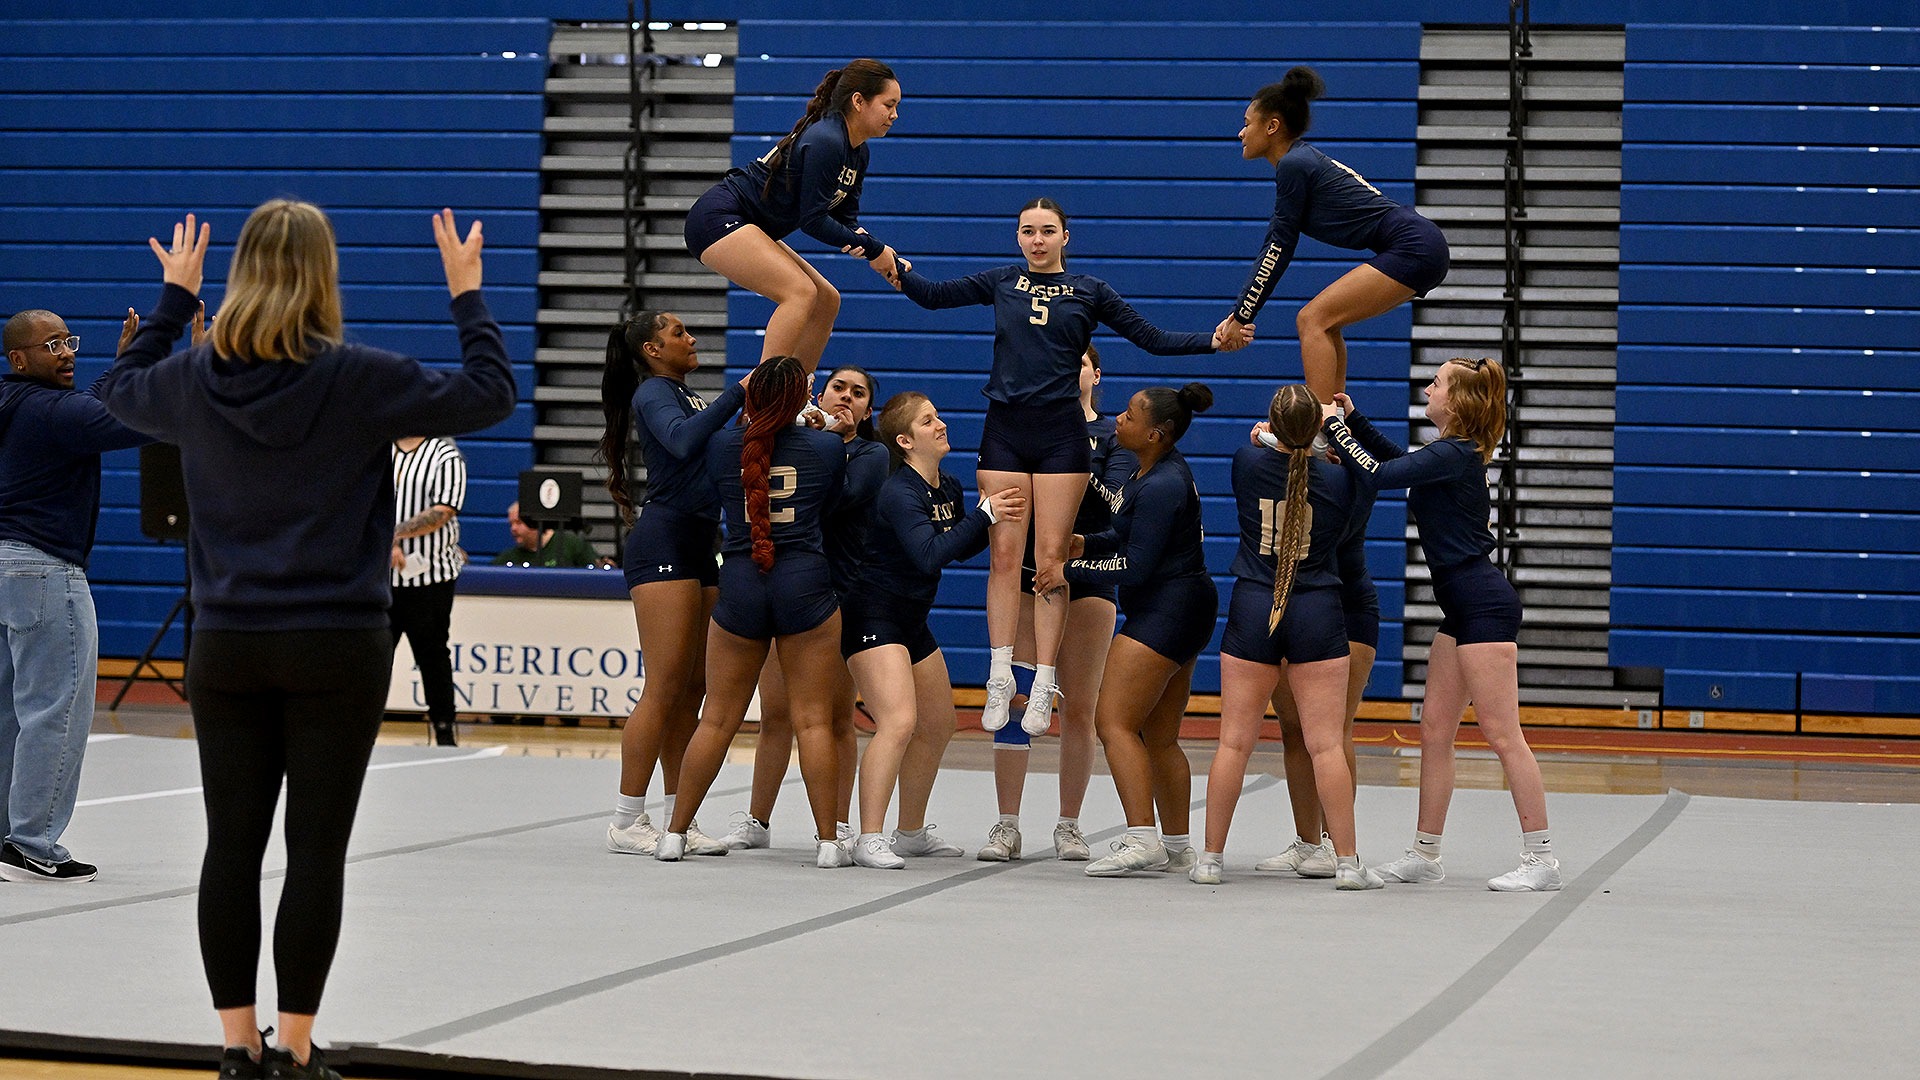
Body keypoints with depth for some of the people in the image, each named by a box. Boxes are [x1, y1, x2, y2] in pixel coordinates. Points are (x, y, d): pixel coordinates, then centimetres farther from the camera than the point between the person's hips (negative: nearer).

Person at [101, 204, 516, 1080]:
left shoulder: (196, 378, 0)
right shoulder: (356, 380, -11)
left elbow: (122, 388, 23)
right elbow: (488, 395, -4)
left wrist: (175, 294, 30)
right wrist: (467, 291, 6)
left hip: (227, 648, 3)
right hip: (336, 650, -3)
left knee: (232, 845, 7)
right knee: (315, 849, 1)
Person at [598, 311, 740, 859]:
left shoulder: (689, 396, 22)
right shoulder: (653, 392, -5)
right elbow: (682, 441, -25)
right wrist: (738, 393, -25)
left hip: (698, 547, 9)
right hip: (662, 544, -9)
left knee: (693, 690, 7)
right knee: (665, 687, -11)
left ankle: (680, 819, 9)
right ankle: (627, 823, -9)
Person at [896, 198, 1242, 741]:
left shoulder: (1089, 291, 8)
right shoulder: (1001, 282, 12)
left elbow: (1154, 338, 7)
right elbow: (931, 294, 14)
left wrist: (1214, 342, -3)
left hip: (1060, 434, -1)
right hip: (1005, 431, 1)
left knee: (1051, 555, -4)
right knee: (1004, 555, -4)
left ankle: (1044, 687, -4)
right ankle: (1000, 677, -1)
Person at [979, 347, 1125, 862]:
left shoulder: (1114, 436, 6)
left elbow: (1114, 502, -10)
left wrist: (1079, 468, -25)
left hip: (1087, 577, -1)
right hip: (1025, 574, 1)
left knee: (1078, 709, 2)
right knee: (1013, 700, -6)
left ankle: (1069, 825, 11)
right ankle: (1007, 825, -2)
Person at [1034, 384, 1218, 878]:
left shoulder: (1162, 487, -21)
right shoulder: (1157, 469, 10)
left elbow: (1135, 567, -20)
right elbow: (1135, 536, 22)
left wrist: (1070, 571, -10)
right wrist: (1087, 544, 8)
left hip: (1164, 611, -11)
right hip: (1177, 612, 11)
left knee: (1114, 722, -14)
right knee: (1160, 739, 15)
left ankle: (1141, 839, -19)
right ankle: (1176, 847, 22)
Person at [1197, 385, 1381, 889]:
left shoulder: (1248, 462, -4)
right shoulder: (1338, 479, -5)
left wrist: (1269, 438, 40)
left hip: (1252, 610, 1)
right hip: (1317, 615, -1)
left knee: (1234, 742, 4)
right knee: (1326, 744, -1)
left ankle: (1211, 858, 8)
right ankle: (1347, 862, 0)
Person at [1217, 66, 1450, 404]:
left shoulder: (1294, 165, -10)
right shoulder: (1302, 159, 18)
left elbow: (1279, 250, -7)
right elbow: (1271, 245, 20)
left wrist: (1243, 316, -1)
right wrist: (1239, 313, 17)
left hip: (1412, 249, -10)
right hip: (1421, 250, 10)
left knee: (1313, 319, -12)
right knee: (1325, 322, 16)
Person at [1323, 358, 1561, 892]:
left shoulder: (1454, 455, -15)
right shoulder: (1452, 453, 15)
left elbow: (1377, 475, -20)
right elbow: (1398, 460, 32)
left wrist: (1334, 426, -8)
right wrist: (1353, 418, 21)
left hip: (1483, 605, -10)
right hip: (1462, 607, 10)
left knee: (1501, 732, -9)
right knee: (1434, 729, 11)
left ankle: (1540, 858, -6)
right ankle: (1425, 854, 16)